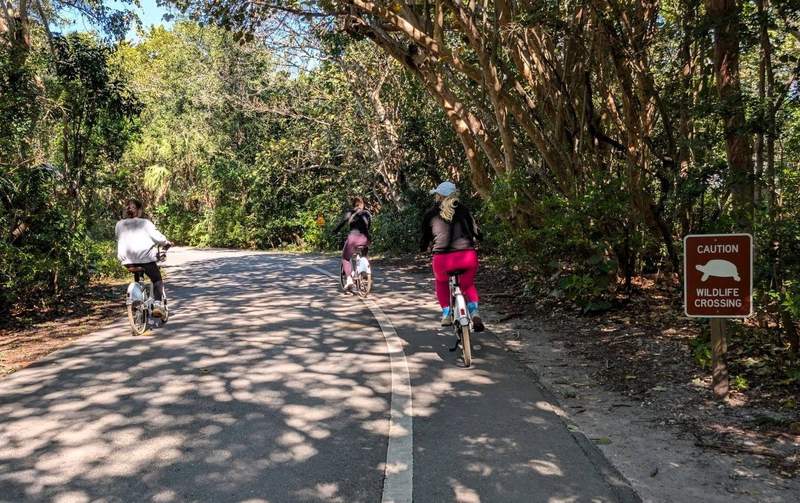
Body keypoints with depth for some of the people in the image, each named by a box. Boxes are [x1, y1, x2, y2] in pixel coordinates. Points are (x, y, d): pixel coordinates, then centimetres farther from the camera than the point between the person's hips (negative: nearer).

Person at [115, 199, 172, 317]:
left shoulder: (119, 224, 11)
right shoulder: (145, 223, -2)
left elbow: (119, 240, 17)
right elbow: (157, 236, -8)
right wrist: (167, 243, 10)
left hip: (128, 260, 5)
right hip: (145, 257, -4)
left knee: (137, 279, 31)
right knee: (157, 280, 11)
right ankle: (157, 304, -6)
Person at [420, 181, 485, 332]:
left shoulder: (431, 214, 12)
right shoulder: (463, 210, 13)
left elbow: (425, 236, 19)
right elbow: (476, 232, 13)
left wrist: (423, 248, 40)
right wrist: (472, 240, 35)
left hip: (443, 258, -1)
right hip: (467, 256, 1)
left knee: (441, 283, 33)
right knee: (468, 284, 29)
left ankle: (446, 314, 25)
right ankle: (474, 312, 7)